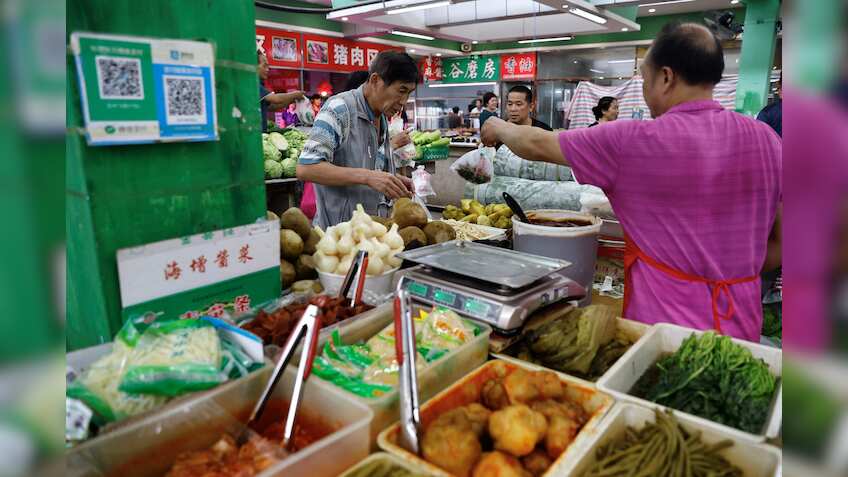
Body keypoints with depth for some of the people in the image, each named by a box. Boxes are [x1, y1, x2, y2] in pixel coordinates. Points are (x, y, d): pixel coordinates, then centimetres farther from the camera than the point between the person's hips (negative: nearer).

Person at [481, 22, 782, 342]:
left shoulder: (636, 141, -16)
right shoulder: (765, 139, -2)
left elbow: (539, 145, -3)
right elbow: (780, 244, 4)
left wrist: (499, 128, 15)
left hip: (664, 321, -5)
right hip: (741, 324, 5)